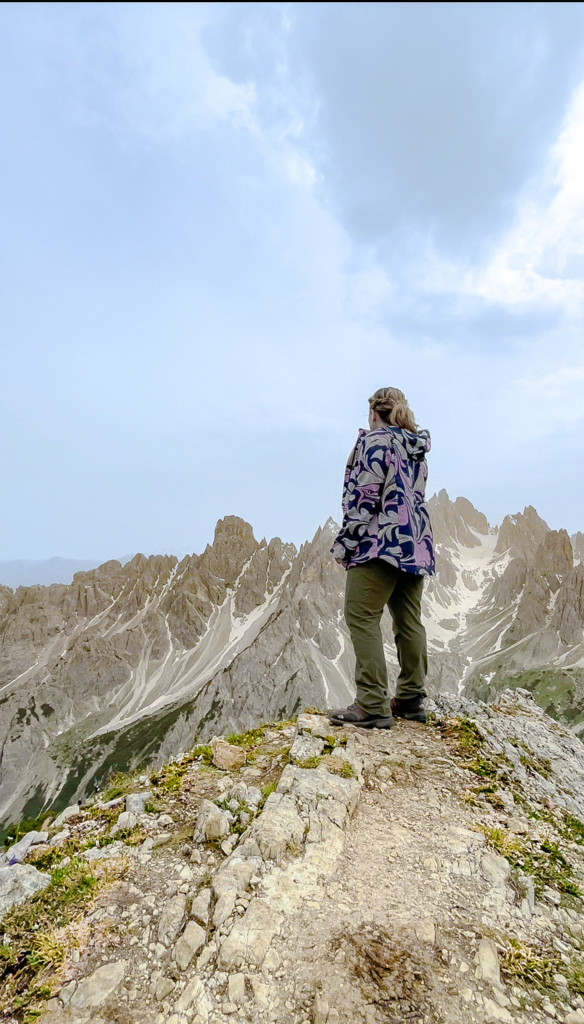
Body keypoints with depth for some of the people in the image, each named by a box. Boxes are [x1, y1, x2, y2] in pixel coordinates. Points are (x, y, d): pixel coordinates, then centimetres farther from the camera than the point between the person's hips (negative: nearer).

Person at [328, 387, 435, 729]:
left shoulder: (374, 441, -7)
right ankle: (411, 699, 20)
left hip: (383, 542, -9)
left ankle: (373, 706, -5)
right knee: (409, 621, 12)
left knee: (361, 617, -6)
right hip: (417, 543, 9)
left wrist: (345, 542, -12)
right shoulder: (417, 449, 19)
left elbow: (364, 497, -13)